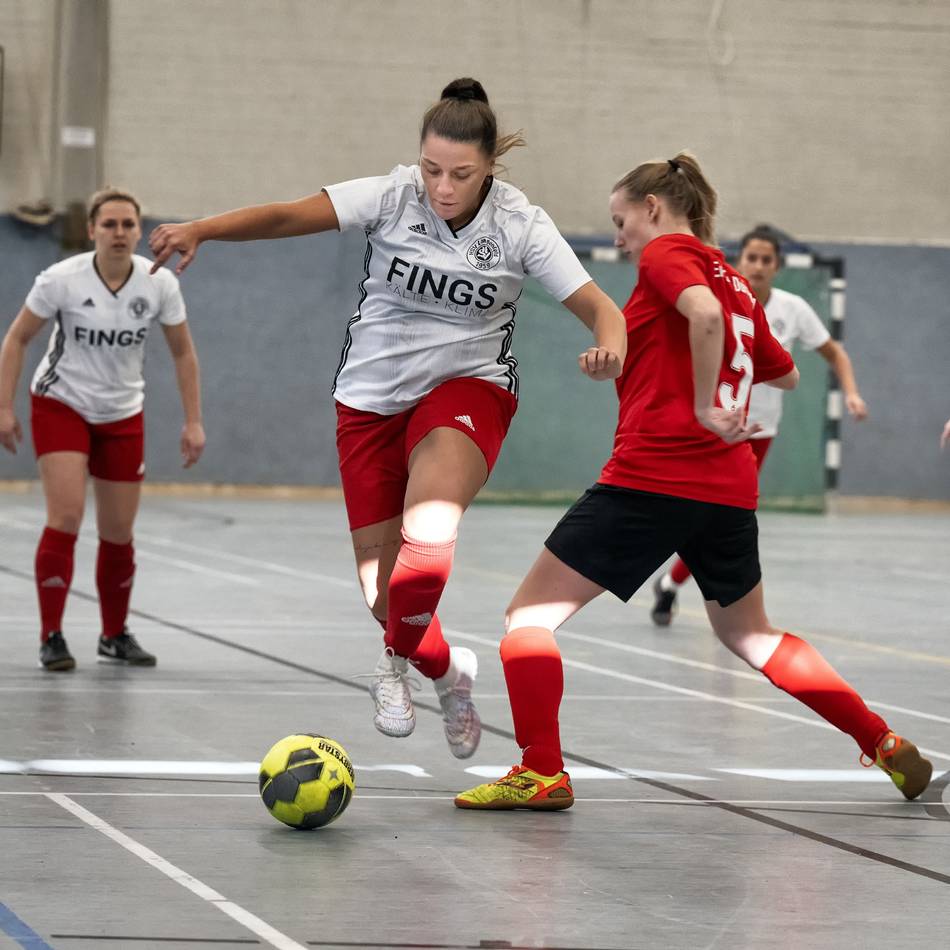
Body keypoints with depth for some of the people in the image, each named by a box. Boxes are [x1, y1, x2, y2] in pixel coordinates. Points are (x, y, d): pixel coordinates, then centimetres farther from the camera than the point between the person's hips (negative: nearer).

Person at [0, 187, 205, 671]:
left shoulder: (159, 283, -11)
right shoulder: (61, 279, -19)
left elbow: (183, 352, 1)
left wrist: (193, 421, -3)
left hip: (122, 415, 3)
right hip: (60, 405, -3)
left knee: (118, 532, 6)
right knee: (66, 516, -18)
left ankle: (115, 635, 25)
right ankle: (51, 637, -10)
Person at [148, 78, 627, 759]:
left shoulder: (519, 225, -10)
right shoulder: (393, 196, -11)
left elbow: (598, 306, -12)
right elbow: (287, 216, -21)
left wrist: (610, 348, -35)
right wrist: (200, 230, -37)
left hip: (467, 387, -2)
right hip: (372, 395, 2)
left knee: (427, 538, -31)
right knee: (386, 596, 1)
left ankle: (397, 660, -2)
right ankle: (445, 669, 35)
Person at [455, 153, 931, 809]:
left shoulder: (666, 254, -2)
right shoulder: (734, 280, 19)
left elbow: (705, 314, -24)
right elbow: (786, 373, 32)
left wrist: (705, 406, -17)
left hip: (651, 478, -8)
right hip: (729, 489, 8)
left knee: (531, 613, 0)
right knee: (750, 635, 24)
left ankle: (542, 772, -12)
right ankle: (887, 747, 21)